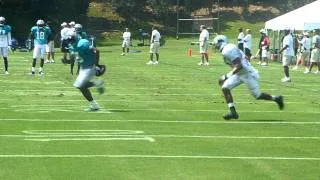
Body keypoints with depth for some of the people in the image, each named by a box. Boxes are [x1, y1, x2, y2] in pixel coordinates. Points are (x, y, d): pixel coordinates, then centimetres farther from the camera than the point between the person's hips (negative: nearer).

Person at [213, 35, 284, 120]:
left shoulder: (228, 51, -22)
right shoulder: (230, 48, 9)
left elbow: (239, 66, -27)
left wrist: (227, 76, -23)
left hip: (247, 74, -10)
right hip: (240, 74, 10)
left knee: (257, 95, 4)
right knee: (225, 88, -2)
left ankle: (276, 98, 25)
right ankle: (233, 112, -4)